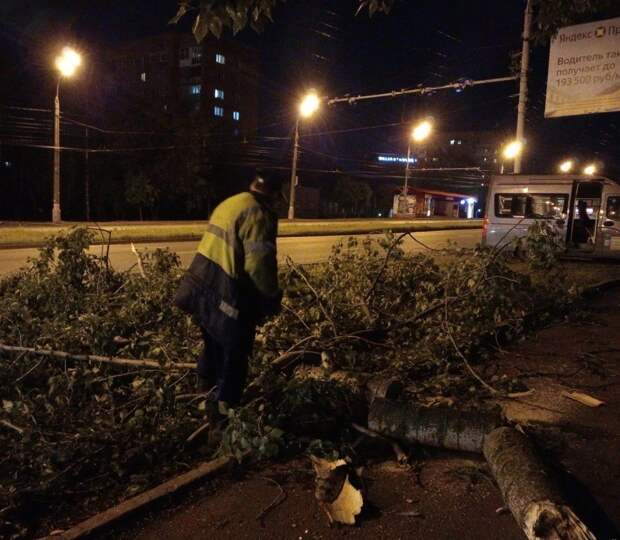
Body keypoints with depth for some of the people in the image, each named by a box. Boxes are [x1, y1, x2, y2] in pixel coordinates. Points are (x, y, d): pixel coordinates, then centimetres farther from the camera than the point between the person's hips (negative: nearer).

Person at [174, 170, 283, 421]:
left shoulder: (228, 203, 11)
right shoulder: (258, 214, -18)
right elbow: (259, 264, -24)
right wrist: (272, 298, -8)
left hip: (203, 290, 10)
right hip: (228, 299, -9)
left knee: (214, 345, 29)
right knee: (233, 356, 9)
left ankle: (206, 389, 48)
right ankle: (222, 407, 18)